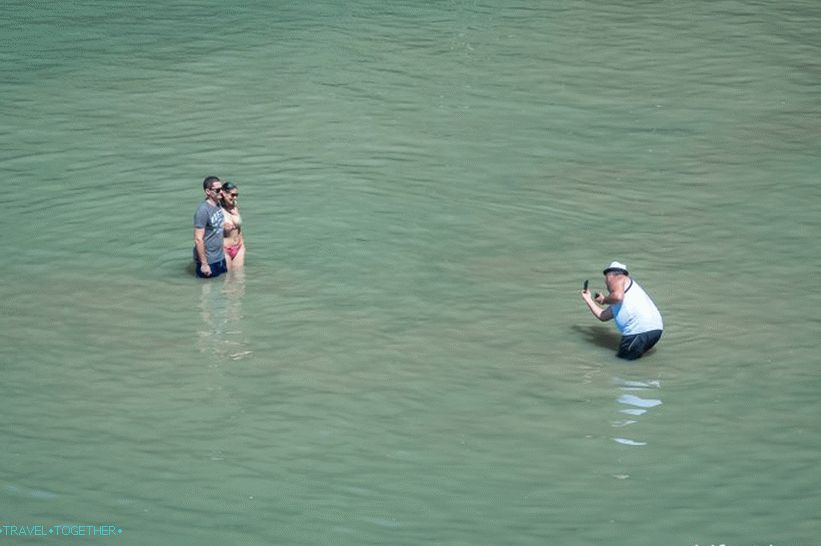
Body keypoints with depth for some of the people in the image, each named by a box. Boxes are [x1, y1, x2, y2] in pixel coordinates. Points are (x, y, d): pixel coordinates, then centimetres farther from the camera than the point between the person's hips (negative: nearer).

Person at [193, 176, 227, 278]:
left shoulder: (218, 204, 4)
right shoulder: (203, 210, -20)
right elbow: (198, 239, -21)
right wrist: (204, 264, -20)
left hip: (220, 258, 8)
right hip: (208, 261, -8)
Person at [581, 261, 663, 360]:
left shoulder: (617, 279, 4)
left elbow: (618, 296, -18)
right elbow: (603, 316, 34)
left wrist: (604, 300, 3)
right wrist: (588, 300, 48)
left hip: (642, 328, -9)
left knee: (623, 356, -1)